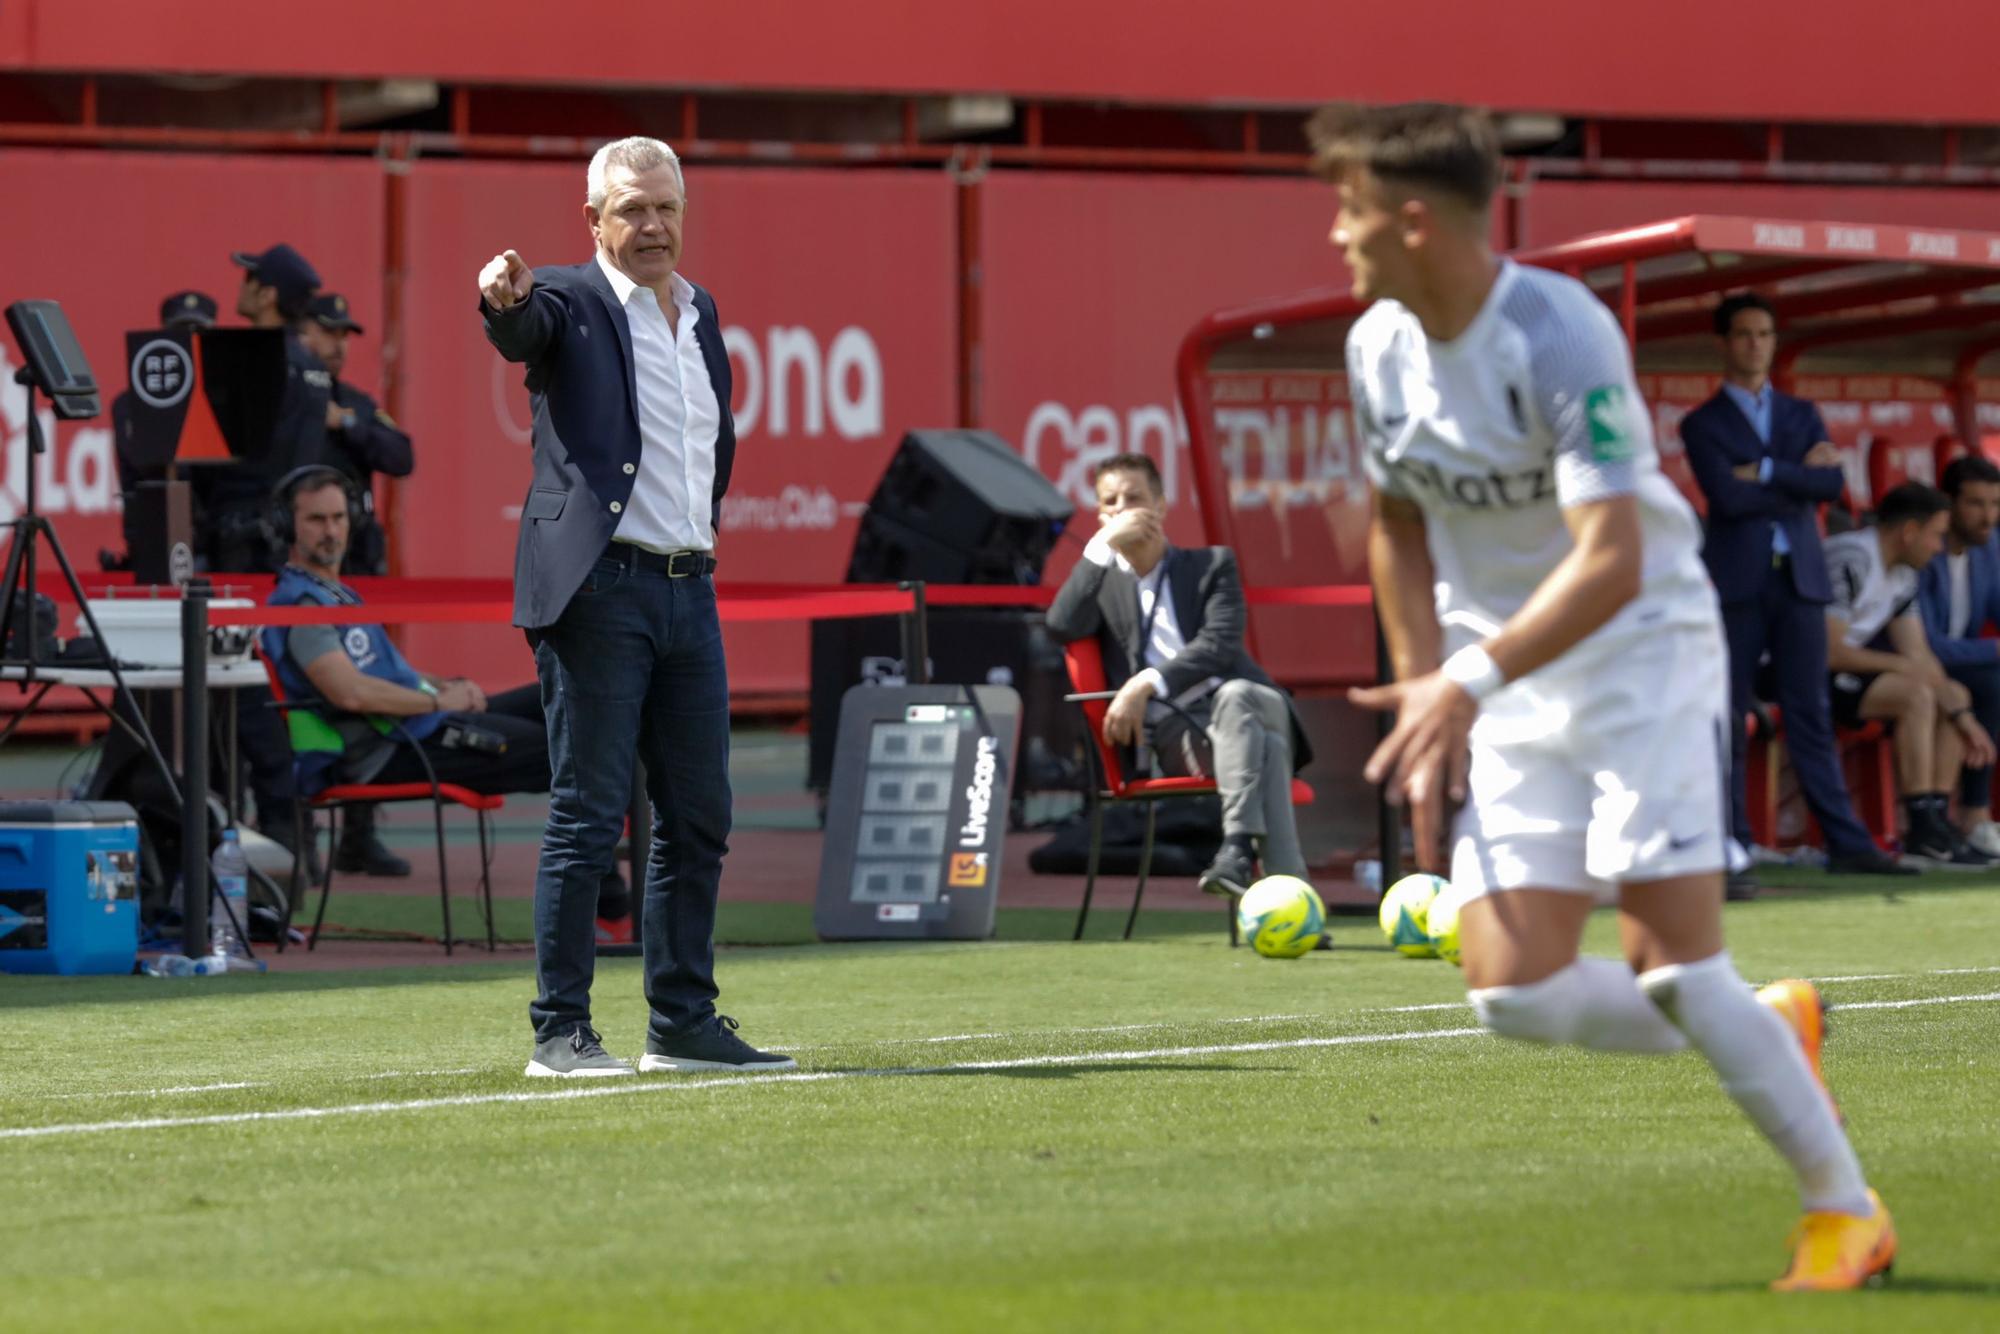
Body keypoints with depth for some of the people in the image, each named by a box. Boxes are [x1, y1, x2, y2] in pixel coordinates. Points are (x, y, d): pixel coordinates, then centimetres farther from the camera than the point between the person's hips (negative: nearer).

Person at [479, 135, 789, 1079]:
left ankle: (682, 1024, 17)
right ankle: (560, 1032, -4)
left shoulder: (701, 312, 17)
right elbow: (524, 328, -26)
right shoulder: (572, 303, -3)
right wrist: (504, 296, -48)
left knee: (698, 818, 9)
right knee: (587, 817, -7)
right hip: (598, 586, -7)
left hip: (689, 590, 7)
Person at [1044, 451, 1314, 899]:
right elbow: (1062, 626, -3)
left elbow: (1220, 646, -3)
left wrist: (1146, 684, -18)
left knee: (1232, 695, -38)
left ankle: (1239, 849, -51)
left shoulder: (1213, 564, 16)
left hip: (1241, 708, 0)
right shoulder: (1102, 581, 21)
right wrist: (1103, 545, -7)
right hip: (1173, 733, 0)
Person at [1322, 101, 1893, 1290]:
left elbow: (1612, 564, -30)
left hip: (1643, 650, -6)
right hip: (1497, 688, 6)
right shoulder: (1380, 347, 0)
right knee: (1514, 993, -6)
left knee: (1673, 970, -14)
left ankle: (1846, 1212, 3)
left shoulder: (1561, 338, -22)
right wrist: (1425, 685, 9)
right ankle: (1776, 1032, 18)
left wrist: (1472, 679, -39)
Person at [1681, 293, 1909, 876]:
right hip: (1736, 581, -3)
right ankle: (1731, 846, -1)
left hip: (1798, 578, 3)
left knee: (1810, 715, 1)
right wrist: (1799, 478, -5)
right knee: (1729, 721, -3)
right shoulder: (1703, 424, 5)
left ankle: (1846, 842, -2)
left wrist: (1766, 472, -8)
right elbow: (1727, 495, -11)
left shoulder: (1801, 415, 17)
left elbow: (1832, 483, 0)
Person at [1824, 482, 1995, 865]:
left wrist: (1961, 716, -3)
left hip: (1846, 672, 11)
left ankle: (1937, 821, -4)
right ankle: (1922, 833, -27)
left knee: (1954, 695, 7)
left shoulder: (1902, 575, 9)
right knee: (1915, 696, -27)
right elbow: (1830, 652, -27)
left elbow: (1919, 655, 8)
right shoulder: (1851, 561, -22)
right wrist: (1902, 666, -18)